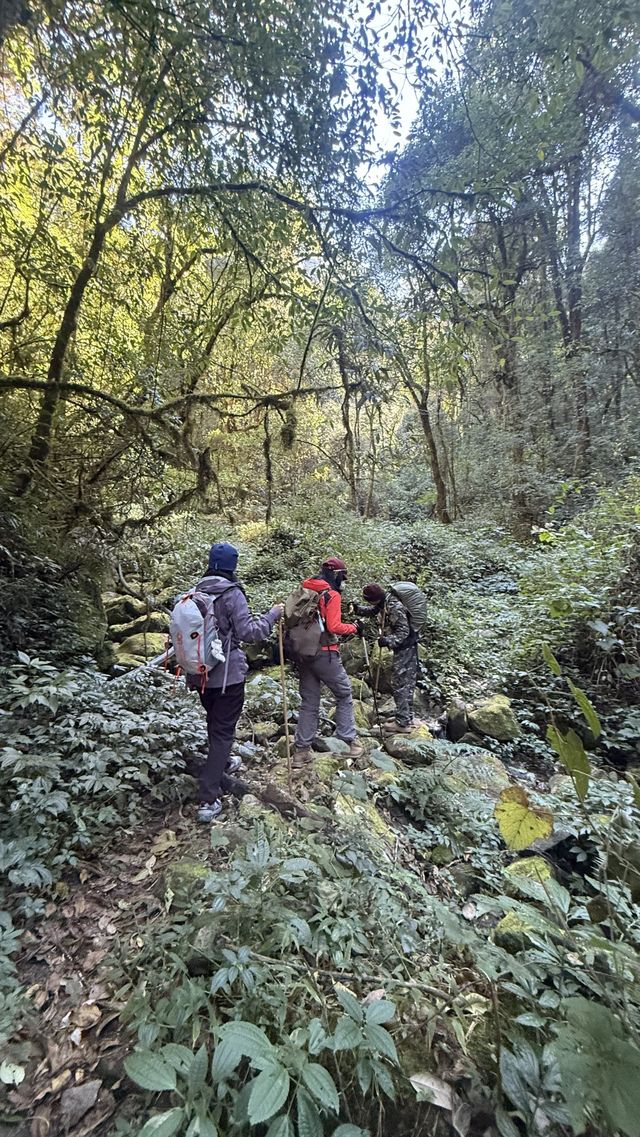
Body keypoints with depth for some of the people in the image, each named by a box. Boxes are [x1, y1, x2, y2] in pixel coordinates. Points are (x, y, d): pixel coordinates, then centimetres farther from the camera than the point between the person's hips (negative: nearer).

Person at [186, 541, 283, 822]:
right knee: (223, 731, 3)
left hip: (200, 673, 7)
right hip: (227, 674, -6)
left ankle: (222, 764, 50)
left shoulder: (197, 593, 2)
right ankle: (208, 800, 3)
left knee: (214, 724, 26)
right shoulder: (232, 594, -16)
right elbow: (247, 632, -18)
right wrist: (272, 615, -6)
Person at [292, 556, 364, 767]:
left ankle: (301, 751, 15)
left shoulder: (303, 591, 10)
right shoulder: (331, 595, -11)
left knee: (309, 702, 13)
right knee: (344, 695, 11)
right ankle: (350, 742, 15)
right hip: (325, 654, -6)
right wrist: (353, 628, -2)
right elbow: (334, 627, -18)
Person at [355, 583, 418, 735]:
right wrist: (357, 608, -1)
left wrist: (388, 641, -34)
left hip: (405, 647, -10)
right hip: (407, 647, 10)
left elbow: (404, 631, -25)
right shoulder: (384, 602, 3)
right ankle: (407, 716, 30)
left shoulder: (395, 607, -25)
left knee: (400, 683, -5)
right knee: (407, 682, 17)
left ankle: (402, 723, 0)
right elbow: (372, 610, 16)